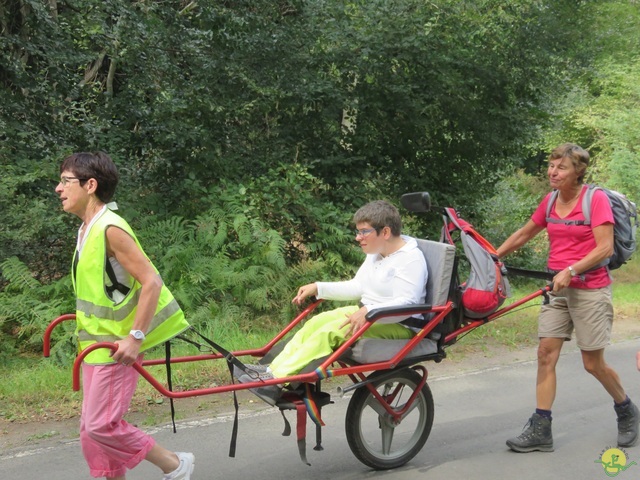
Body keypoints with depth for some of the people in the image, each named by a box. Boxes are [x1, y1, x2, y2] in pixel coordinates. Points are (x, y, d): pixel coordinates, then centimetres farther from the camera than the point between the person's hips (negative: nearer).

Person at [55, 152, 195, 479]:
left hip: (117, 347, -9)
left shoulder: (110, 228, -19)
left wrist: (135, 337, -25)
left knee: (102, 424, -8)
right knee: (91, 428, 11)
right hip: (97, 344, 9)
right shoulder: (86, 230, 9)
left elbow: (151, 282, -24)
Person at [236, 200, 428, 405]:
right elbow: (357, 286, 17)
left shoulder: (411, 259, -17)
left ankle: (278, 381, -27)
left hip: (399, 325, -9)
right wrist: (318, 288, 9)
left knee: (330, 331, -25)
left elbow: (407, 304, -26)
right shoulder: (377, 253, 13)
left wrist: (369, 311, -38)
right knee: (316, 322, -7)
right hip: (366, 312, 10)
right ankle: (272, 369, -12)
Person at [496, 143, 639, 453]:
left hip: (590, 289, -5)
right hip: (558, 288, 6)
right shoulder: (550, 202, 7)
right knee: (546, 354, -2)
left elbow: (605, 248, -16)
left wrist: (570, 270, -23)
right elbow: (523, 234, 17)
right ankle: (540, 430, 0)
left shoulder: (596, 199, -11)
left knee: (593, 364, 2)